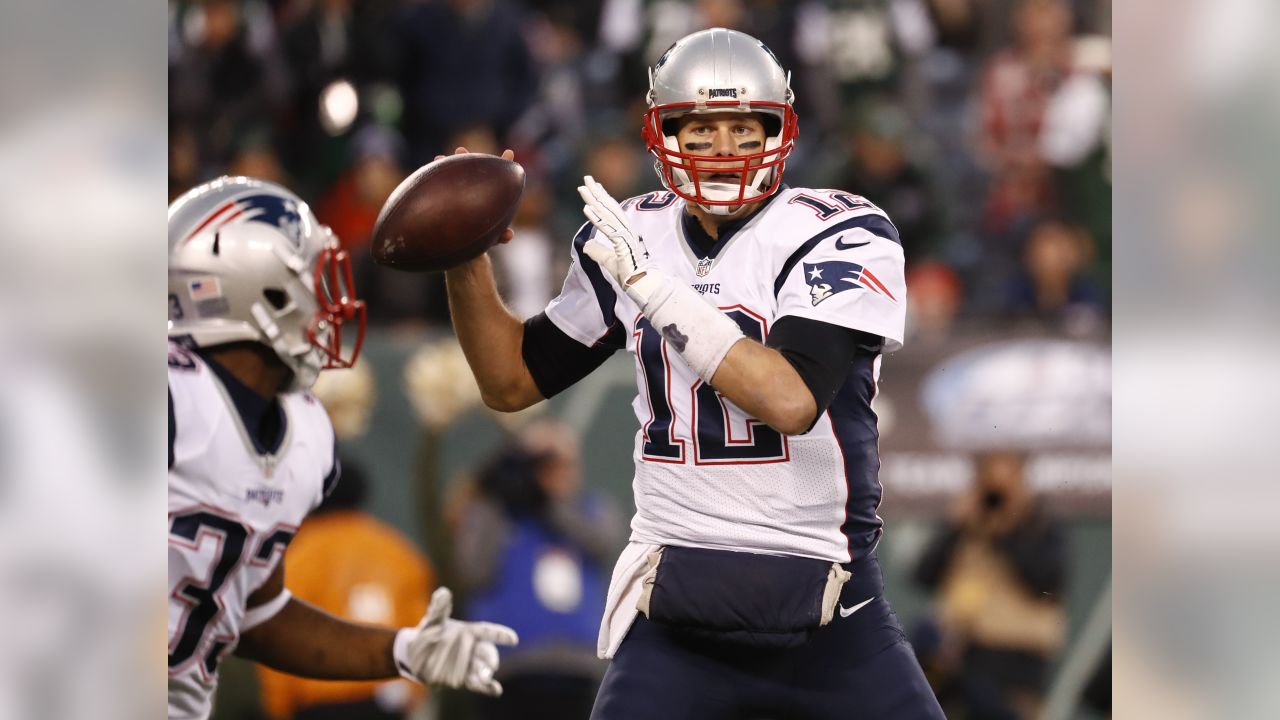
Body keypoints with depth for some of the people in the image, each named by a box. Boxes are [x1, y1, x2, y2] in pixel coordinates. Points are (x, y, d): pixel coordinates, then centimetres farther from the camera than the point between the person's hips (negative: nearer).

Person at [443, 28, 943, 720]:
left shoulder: (841, 239, -9)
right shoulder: (631, 238, 5)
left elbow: (790, 401, -24)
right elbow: (512, 381, 17)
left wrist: (648, 281, -23)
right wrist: (465, 263, 1)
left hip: (827, 609, -2)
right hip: (676, 609, 2)